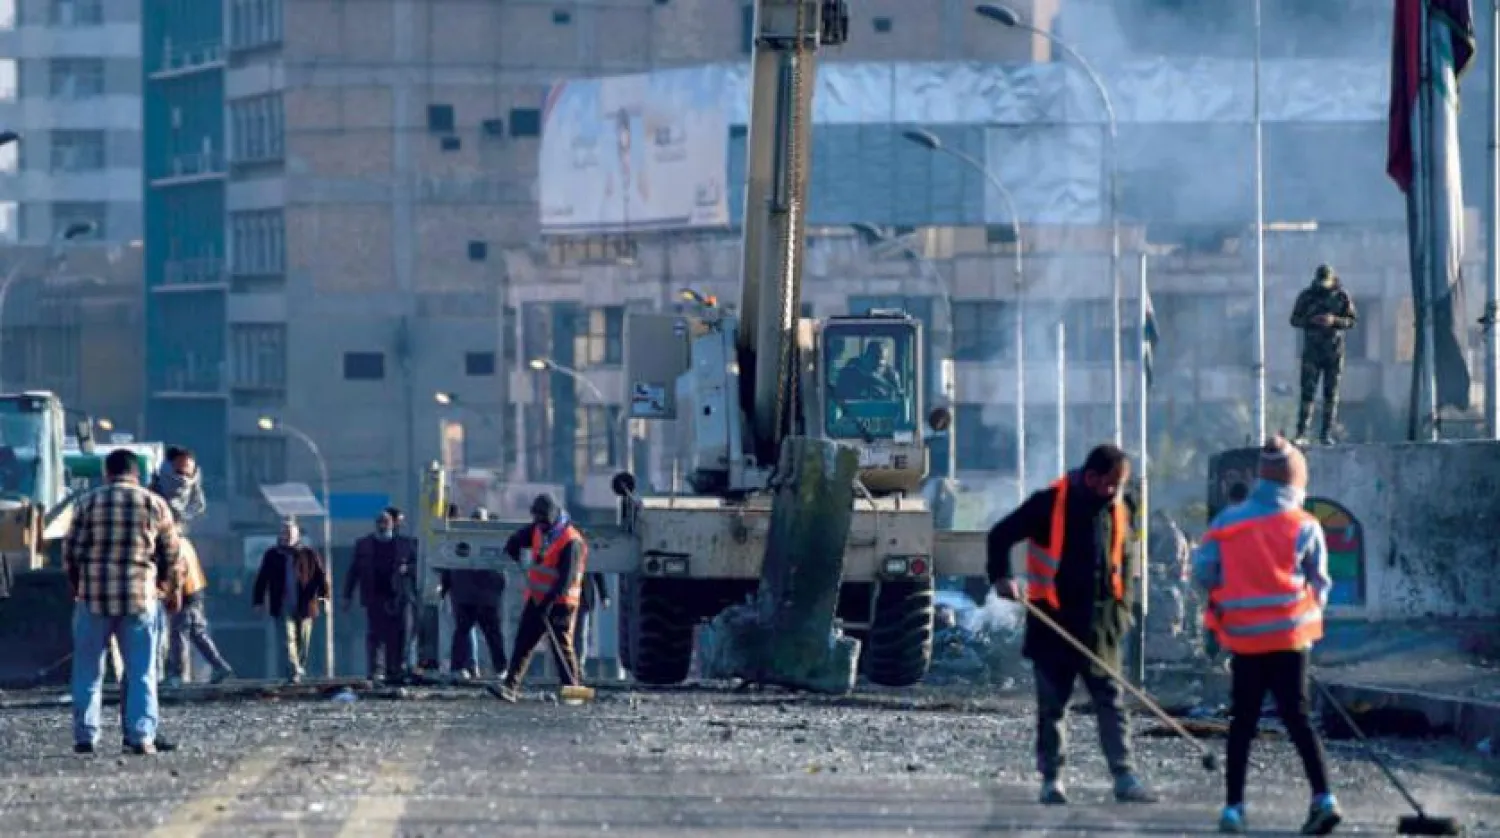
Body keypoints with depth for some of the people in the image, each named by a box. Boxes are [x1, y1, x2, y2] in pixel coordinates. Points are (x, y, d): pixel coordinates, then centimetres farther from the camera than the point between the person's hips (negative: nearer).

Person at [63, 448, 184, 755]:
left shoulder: (89, 503, 0)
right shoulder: (155, 505, 3)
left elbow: (71, 551, 0)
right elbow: (172, 556, 6)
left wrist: (76, 586, 17)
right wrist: (170, 589, 23)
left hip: (93, 596, 0)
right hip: (141, 597, 0)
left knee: (88, 670, 9)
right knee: (141, 671, 5)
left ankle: (85, 736, 8)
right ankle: (141, 736, -3)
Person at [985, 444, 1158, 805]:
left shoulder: (1117, 511, 6)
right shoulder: (1049, 503, -9)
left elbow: (1125, 562, 18)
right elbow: (1001, 535, -5)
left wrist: (1122, 607, 8)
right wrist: (1001, 577, -17)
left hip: (1100, 624, 4)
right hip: (1053, 619, -3)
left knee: (1111, 701, -1)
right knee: (1052, 704, 4)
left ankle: (1125, 777, -2)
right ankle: (1052, 779, 11)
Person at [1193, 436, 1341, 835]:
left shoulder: (1226, 522, 0)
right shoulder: (1304, 527, -2)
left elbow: (1203, 572, -2)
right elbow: (1319, 583, 1)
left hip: (1244, 637, 1)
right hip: (1290, 635, -1)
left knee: (1242, 723, 10)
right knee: (1296, 717, 2)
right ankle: (1323, 798, -12)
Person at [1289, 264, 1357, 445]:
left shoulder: (1342, 296, 1)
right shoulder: (1307, 296, 1)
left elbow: (1353, 320, -1)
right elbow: (1295, 320, 2)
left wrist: (1334, 321, -19)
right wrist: (1311, 320, -17)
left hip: (1334, 350, 1)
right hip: (1312, 349, -1)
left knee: (1331, 393, 1)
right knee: (1308, 391, -8)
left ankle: (1326, 433, 4)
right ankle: (1301, 434, -9)